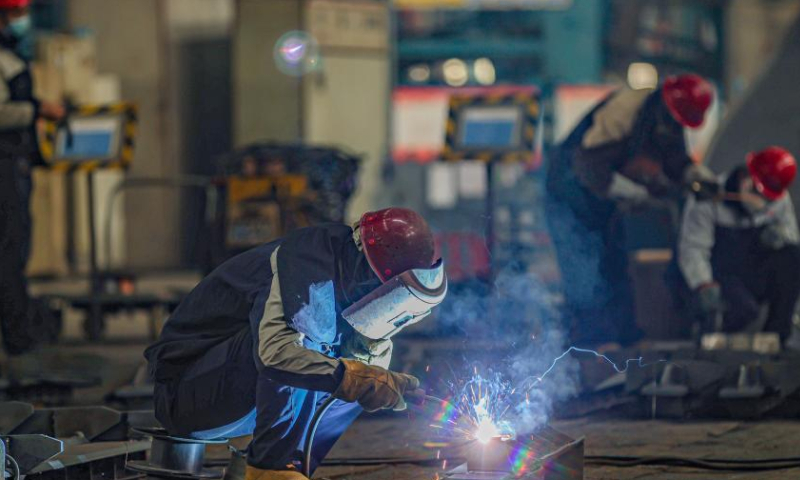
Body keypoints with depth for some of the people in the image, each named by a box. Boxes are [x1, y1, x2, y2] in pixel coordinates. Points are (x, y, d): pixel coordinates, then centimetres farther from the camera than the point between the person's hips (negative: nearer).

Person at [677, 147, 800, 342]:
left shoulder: (780, 201, 3)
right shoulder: (709, 201, -14)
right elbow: (692, 249, -21)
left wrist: (781, 234, -22)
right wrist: (705, 287, -37)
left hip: (757, 280, 5)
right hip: (720, 279, -5)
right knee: (744, 310, -35)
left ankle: (777, 332, -13)